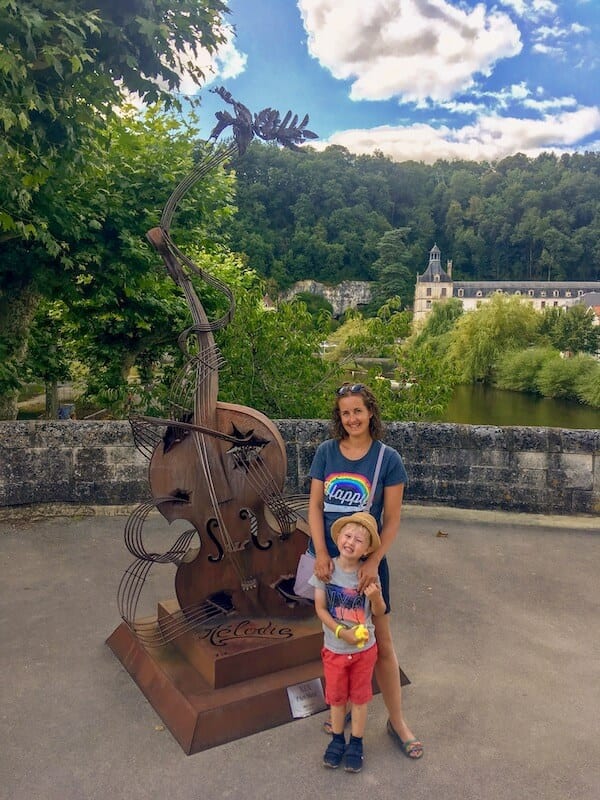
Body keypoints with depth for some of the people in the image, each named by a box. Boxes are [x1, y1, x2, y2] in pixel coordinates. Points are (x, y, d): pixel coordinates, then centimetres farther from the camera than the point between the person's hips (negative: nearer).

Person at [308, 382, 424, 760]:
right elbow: (315, 505, -2)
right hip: (329, 560, 2)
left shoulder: (388, 458, -8)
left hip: (367, 560, -2)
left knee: (381, 642, 9)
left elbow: (392, 519, -7)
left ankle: (397, 720, 26)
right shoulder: (326, 452, -2)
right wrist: (321, 553, -13)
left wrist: (373, 562, -17)